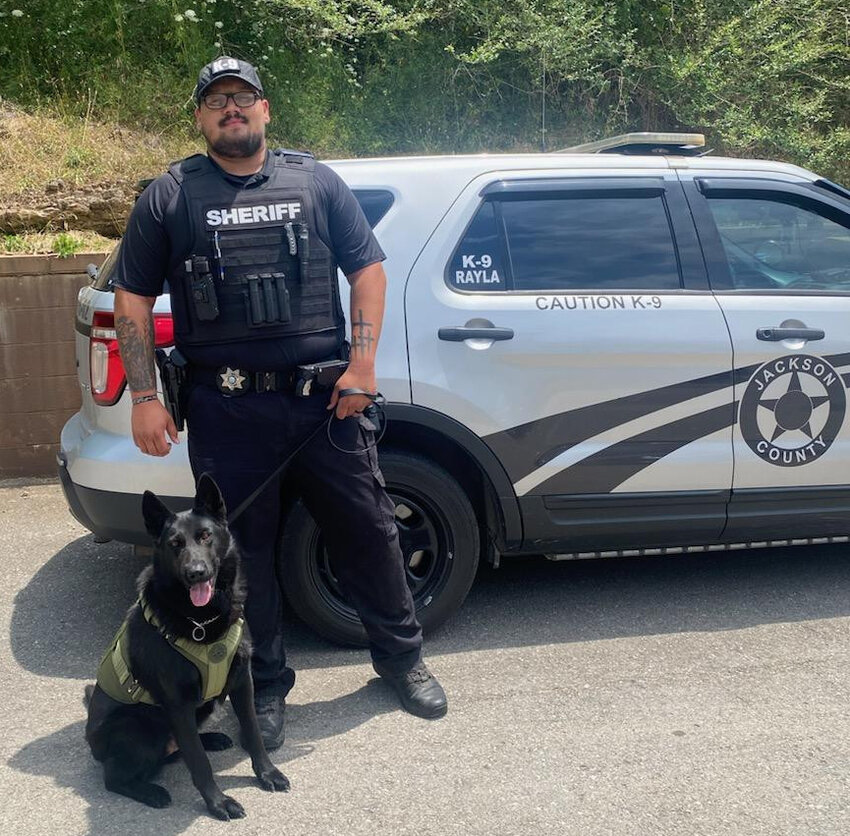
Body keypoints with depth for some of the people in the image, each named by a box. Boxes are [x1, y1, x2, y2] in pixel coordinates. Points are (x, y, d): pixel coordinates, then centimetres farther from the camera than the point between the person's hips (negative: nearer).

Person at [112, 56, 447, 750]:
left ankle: (401, 657, 29)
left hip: (324, 397, 1)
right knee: (244, 548, 7)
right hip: (226, 408, 0)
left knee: (368, 530, 8)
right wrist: (145, 397, -2)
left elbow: (367, 267, 7)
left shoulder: (316, 182, 9)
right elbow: (133, 301, 6)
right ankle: (265, 687, 25)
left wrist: (363, 362, -4)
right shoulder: (170, 197, 6)